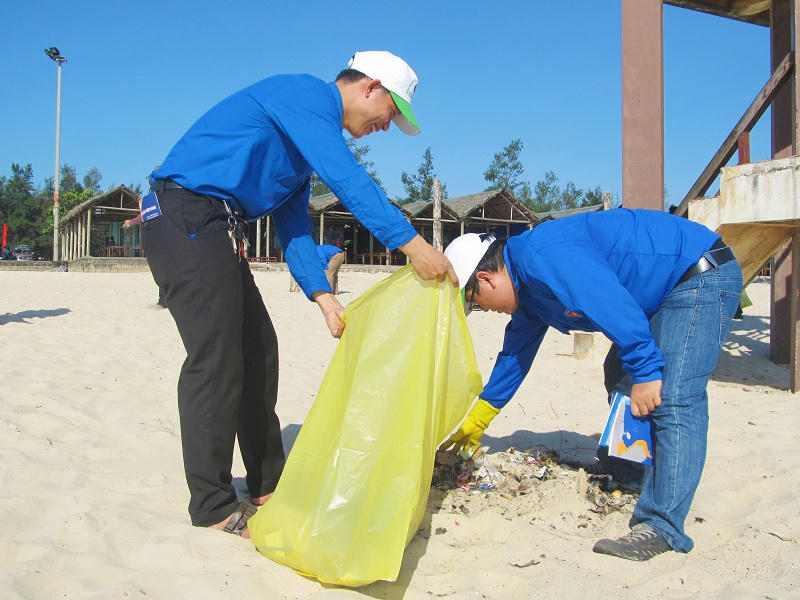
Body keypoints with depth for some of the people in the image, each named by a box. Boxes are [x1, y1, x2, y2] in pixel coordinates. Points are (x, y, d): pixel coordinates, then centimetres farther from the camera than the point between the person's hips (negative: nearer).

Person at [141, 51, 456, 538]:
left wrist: (324, 296, 4)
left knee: (258, 349, 10)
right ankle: (213, 508, 0)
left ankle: (269, 484, 21)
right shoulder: (307, 93, -8)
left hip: (215, 230, 11)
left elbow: (294, 227, 15)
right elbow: (346, 177, -23)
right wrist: (411, 243, -26)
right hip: (186, 217, -11)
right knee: (217, 359, -11)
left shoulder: (311, 133, 21)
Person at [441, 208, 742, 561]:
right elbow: (514, 356, 23)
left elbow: (612, 303, -30)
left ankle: (662, 526, -15)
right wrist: (475, 423, 30)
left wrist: (645, 369, -24)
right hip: (667, 294, 11)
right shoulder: (527, 290, 12)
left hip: (703, 277, -11)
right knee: (623, 386, 15)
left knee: (673, 403, -17)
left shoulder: (539, 256, -21)